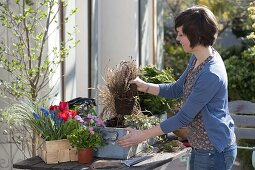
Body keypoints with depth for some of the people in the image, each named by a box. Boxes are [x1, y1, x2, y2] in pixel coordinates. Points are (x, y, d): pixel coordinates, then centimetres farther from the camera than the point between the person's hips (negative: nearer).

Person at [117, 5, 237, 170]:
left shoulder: (211, 74, -27)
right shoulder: (197, 59, 2)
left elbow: (183, 117, -23)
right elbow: (177, 89, 15)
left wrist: (142, 135, -17)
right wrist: (145, 86, 0)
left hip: (214, 151, -9)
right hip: (201, 147, 9)